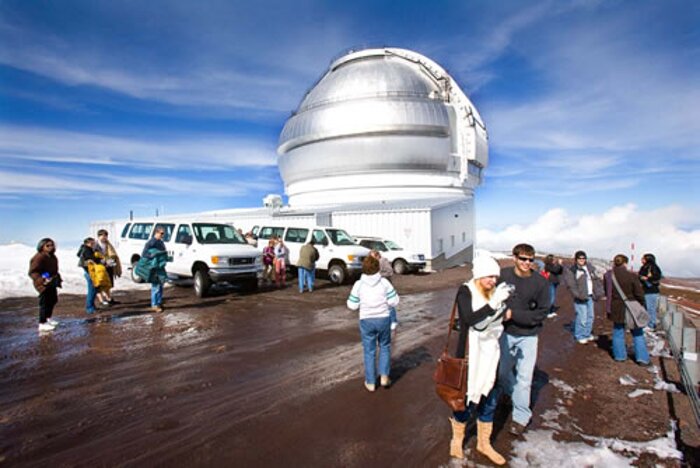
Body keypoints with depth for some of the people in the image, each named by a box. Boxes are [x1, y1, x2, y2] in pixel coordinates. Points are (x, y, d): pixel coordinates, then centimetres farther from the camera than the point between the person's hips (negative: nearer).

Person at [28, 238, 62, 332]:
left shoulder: (52, 257, 10)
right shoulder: (39, 257, -20)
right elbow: (33, 272, -23)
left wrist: (57, 278, 13)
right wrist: (43, 280, -33)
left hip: (51, 283, 10)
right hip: (43, 284, -10)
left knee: (53, 300, 20)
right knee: (45, 302, -8)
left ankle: (48, 318, 39)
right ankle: (42, 324, 0)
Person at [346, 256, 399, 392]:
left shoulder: (358, 285, -9)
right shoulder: (384, 282, -9)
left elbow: (352, 305, -5)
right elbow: (394, 302, -8)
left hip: (366, 321, 0)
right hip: (383, 319, 0)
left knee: (369, 351, 11)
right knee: (385, 347, 22)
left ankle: (370, 383, 20)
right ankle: (384, 376, 19)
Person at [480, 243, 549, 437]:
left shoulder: (540, 282, -13)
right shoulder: (503, 275, -11)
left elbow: (542, 312, -12)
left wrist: (513, 314, -20)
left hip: (528, 336, -2)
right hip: (505, 333, 2)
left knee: (523, 377, 3)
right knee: (502, 372, 17)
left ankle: (521, 417, 22)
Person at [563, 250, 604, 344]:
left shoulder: (589, 268, 10)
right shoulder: (571, 270, -11)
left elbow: (597, 280, 16)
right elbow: (571, 285, -16)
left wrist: (598, 292, 5)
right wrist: (578, 295, -23)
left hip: (590, 297, 7)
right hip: (580, 298, -7)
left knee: (590, 316, 16)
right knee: (582, 318, -6)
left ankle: (587, 334, 33)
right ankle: (579, 336, 10)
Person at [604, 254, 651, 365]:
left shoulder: (608, 276, -5)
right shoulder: (631, 276, -16)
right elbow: (639, 294, -11)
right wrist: (641, 306, 6)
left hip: (616, 309, 3)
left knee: (618, 331, 17)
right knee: (637, 333, 13)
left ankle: (620, 356, 25)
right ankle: (642, 358, 18)